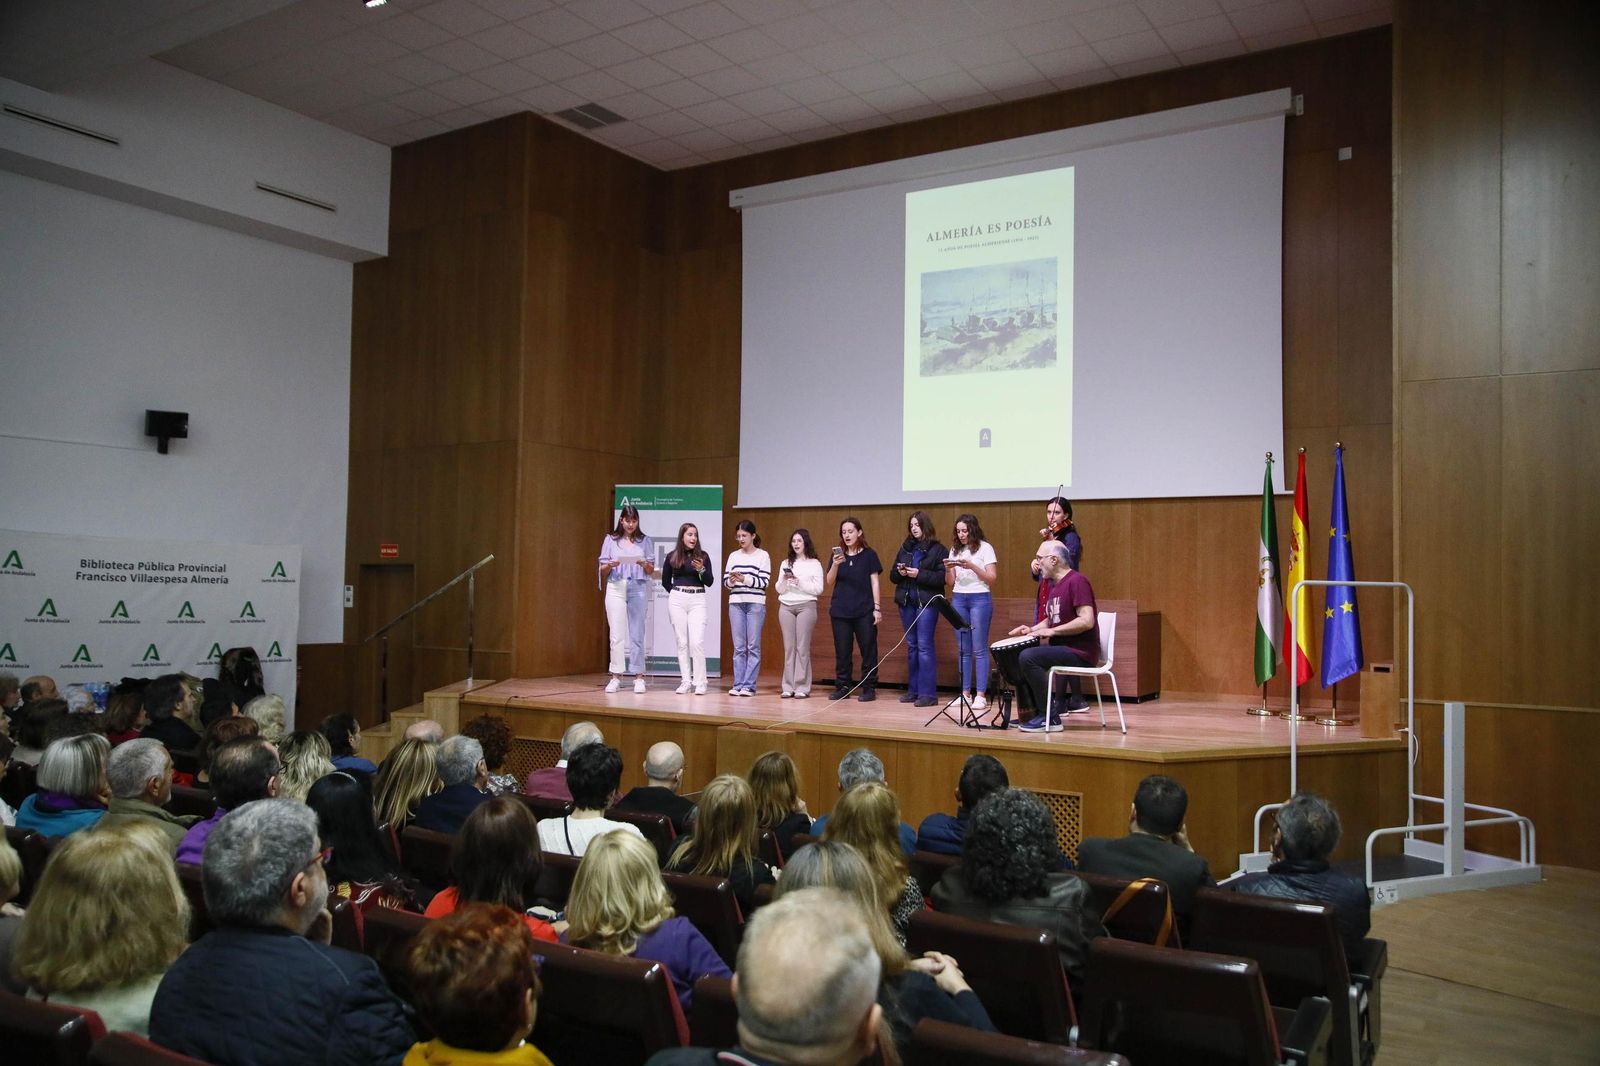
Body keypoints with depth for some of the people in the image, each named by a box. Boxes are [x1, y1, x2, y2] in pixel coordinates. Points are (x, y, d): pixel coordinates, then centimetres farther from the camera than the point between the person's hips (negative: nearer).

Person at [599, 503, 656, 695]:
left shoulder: (645, 541, 10)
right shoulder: (610, 540, 9)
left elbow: (651, 570, 9)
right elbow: (602, 569, 9)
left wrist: (644, 564, -12)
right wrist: (609, 565, -12)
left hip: (638, 588, 0)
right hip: (616, 587, 0)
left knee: (637, 634, 0)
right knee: (616, 634, -3)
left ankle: (639, 676, 4)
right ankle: (616, 676, 2)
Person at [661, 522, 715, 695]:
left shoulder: (703, 556, 4)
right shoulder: (672, 557, 6)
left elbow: (709, 582, 2)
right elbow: (665, 581, 19)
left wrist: (701, 570, -14)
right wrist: (676, 593, 11)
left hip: (697, 600, -1)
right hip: (677, 600, 1)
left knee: (697, 642, -10)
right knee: (682, 642, 3)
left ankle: (700, 683, -6)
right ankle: (685, 681, 9)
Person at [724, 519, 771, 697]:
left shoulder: (763, 555, 2)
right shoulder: (733, 556, 13)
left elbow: (764, 581, -5)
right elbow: (725, 582, 11)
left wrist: (744, 578, -16)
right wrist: (731, 580, -11)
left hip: (755, 604, -3)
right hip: (736, 603, 3)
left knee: (753, 647, -3)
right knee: (739, 647, 4)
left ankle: (749, 685, -1)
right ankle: (738, 685, 6)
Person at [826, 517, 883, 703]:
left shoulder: (869, 555, 2)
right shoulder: (838, 555, 10)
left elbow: (874, 582, 1)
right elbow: (830, 582, 4)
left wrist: (877, 607, -5)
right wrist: (835, 565, -14)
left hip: (864, 611, -3)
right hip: (840, 611, 3)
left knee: (868, 650, -1)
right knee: (842, 651, 4)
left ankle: (869, 688, 5)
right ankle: (842, 687, 12)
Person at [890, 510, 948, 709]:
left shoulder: (938, 549, -3)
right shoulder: (904, 548, 13)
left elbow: (942, 577, -11)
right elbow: (892, 576, 15)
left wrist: (919, 574, -19)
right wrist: (900, 572, -6)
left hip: (927, 602, -6)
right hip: (906, 602, 6)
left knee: (924, 646, -9)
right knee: (911, 645, 10)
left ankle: (928, 693, -6)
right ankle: (913, 690, 17)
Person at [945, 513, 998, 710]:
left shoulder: (985, 548, -3)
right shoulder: (955, 550, 10)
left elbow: (992, 578, -7)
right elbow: (951, 582, 11)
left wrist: (972, 566, -18)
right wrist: (948, 570, -9)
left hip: (980, 599, -5)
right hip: (958, 599, 5)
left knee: (979, 649, -5)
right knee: (963, 649, 6)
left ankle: (981, 695, -3)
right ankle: (965, 692, 10)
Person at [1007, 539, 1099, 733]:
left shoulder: (1076, 581, -15)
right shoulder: (1054, 585, 15)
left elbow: (1087, 621, -25)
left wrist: (1051, 631, -21)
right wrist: (1032, 629, 2)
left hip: (1081, 652, -10)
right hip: (1063, 648, 10)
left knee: (1028, 657, -26)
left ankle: (1049, 718, -17)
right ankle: (1030, 714, 17)